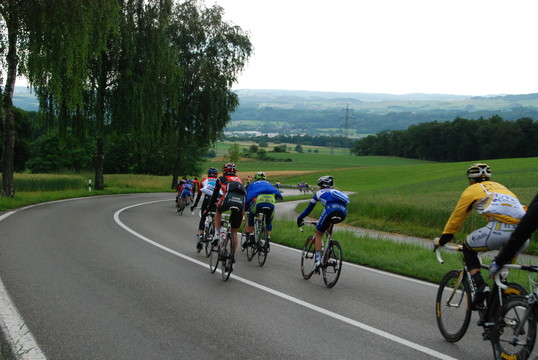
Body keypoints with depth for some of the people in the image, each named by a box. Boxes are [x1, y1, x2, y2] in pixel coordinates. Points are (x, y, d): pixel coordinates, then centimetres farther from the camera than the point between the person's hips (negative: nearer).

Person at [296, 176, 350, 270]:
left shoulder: (319, 193, 28)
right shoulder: (336, 192, 39)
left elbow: (309, 209, 32)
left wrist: (299, 219, 45)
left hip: (331, 209, -4)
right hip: (343, 212, 4)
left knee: (318, 234, 12)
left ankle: (318, 259, -2)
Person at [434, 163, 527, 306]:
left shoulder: (472, 190, 19)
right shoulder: (500, 186, 36)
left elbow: (455, 218, 22)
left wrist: (441, 241, 35)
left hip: (500, 229, -5)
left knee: (468, 247, 18)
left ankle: (480, 286, 3)